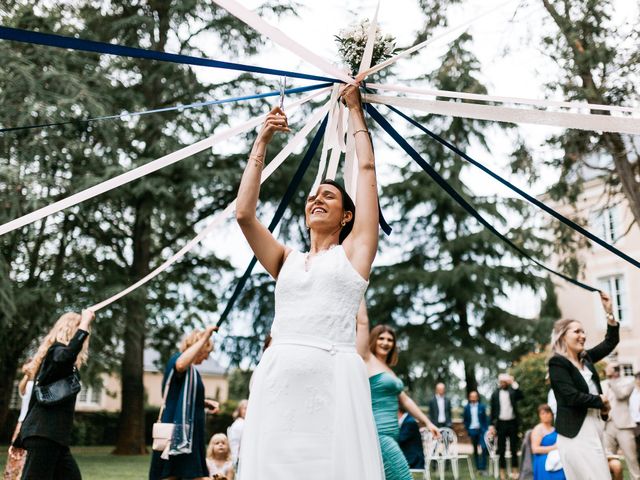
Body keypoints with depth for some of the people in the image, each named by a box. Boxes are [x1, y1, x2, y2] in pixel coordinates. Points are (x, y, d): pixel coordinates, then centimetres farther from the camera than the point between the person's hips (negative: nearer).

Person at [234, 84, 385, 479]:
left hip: (333, 376, -3)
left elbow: (367, 168, 14)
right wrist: (263, 142, 15)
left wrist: (355, 109, 23)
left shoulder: (353, 251, 13)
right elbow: (244, 213, 10)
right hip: (277, 377, 3)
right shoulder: (287, 260, 20)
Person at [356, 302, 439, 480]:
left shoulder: (387, 368, 19)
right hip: (377, 433, -8)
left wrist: (426, 421, 24)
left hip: (389, 433, 8)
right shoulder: (367, 360, -4)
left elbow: (404, 399, 24)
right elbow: (362, 322, -10)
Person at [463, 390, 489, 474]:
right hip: (472, 430, 2)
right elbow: (464, 420, 10)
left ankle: (483, 468, -10)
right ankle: (478, 468, 15)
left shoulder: (482, 406, 2)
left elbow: (486, 418, 4)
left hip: (481, 430, -2)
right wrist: (467, 429, 1)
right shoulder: (467, 407, 5)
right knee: (475, 450, 8)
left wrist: (486, 429, -3)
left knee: (483, 448, -13)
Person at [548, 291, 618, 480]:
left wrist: (609, 312, 8)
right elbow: (572, 396, -18)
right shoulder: (557, 363, -9)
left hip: (594, 426, 8)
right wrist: (600, 401, -5)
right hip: (576, 432, -8)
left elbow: (611, 342, 19)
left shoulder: (585, 358, 15)